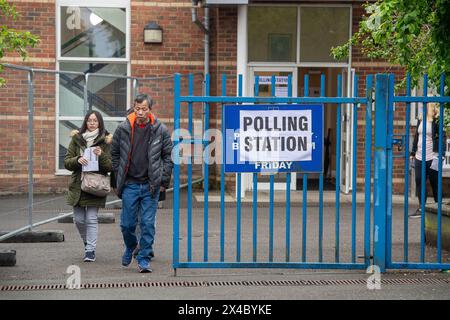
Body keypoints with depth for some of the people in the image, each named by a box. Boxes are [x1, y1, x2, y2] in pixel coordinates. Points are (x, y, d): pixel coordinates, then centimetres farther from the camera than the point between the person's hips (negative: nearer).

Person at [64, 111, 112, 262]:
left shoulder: (106, 141, 0)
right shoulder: (76, 139, 7)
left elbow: (111, 166, -4)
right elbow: (67, 162, 5)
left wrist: (101, 156, -21)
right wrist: (77, 160, -15)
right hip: (77, 185, 3)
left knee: (91, 219, -6)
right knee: (79, 219, 7)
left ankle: (90, 250, 1)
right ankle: (87, 242, 32)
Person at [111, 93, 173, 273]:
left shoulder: (160, 130, -1)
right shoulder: (123, 129, 0)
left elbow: (168, 156, 6)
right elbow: (115, 154, 11)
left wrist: (164, 181, 2)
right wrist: (119, 179, 8)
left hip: (151, 185, -1)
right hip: (130, 185, 1)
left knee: (148, 224, -2)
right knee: (127, 223, 5)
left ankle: (144, 259, 7)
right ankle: (130, 248, 34)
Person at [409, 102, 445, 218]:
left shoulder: (437, 120, -10)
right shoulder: (421, 119, 11)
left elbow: (442, 138, -12)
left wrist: (439, 154, -20)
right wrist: (413, 153, 17)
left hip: (431, 158, -7)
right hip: (419, 157, 7)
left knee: (435, 183, 3)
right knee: (419, 182, 6)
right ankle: (421, 208, 12)